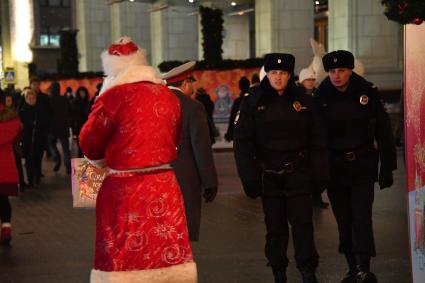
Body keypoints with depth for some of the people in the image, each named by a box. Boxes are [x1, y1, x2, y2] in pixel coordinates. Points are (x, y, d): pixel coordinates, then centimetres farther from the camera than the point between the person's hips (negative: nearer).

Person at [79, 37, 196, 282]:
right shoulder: (168, 95, 6)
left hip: (125, 190, -5)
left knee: (124, 263, 4)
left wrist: (102, 159, 21)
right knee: (166, 255, 10)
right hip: (165, 188, 5)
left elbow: (90, 145, 0)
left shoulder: (113, 96, -10)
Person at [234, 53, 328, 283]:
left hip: (298, 175, 0)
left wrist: (320, 173, 0)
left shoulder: (303, 100, 3)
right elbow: (242, 143, -2)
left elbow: (317, 141, 5)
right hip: (269, 176, 0)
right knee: (275, 228, 8)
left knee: (303, 225, -4)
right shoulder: (253, 102, 0)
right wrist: (250, 177, -7)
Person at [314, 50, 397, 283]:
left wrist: (387, 168, -2)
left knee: (361, 218, -10)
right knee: (344, 221, 7)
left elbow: (383, 132, -1)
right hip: (334, 168, 2)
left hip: (363, 167, -2)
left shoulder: (367, 92, -5)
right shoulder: (320, 97, -2)